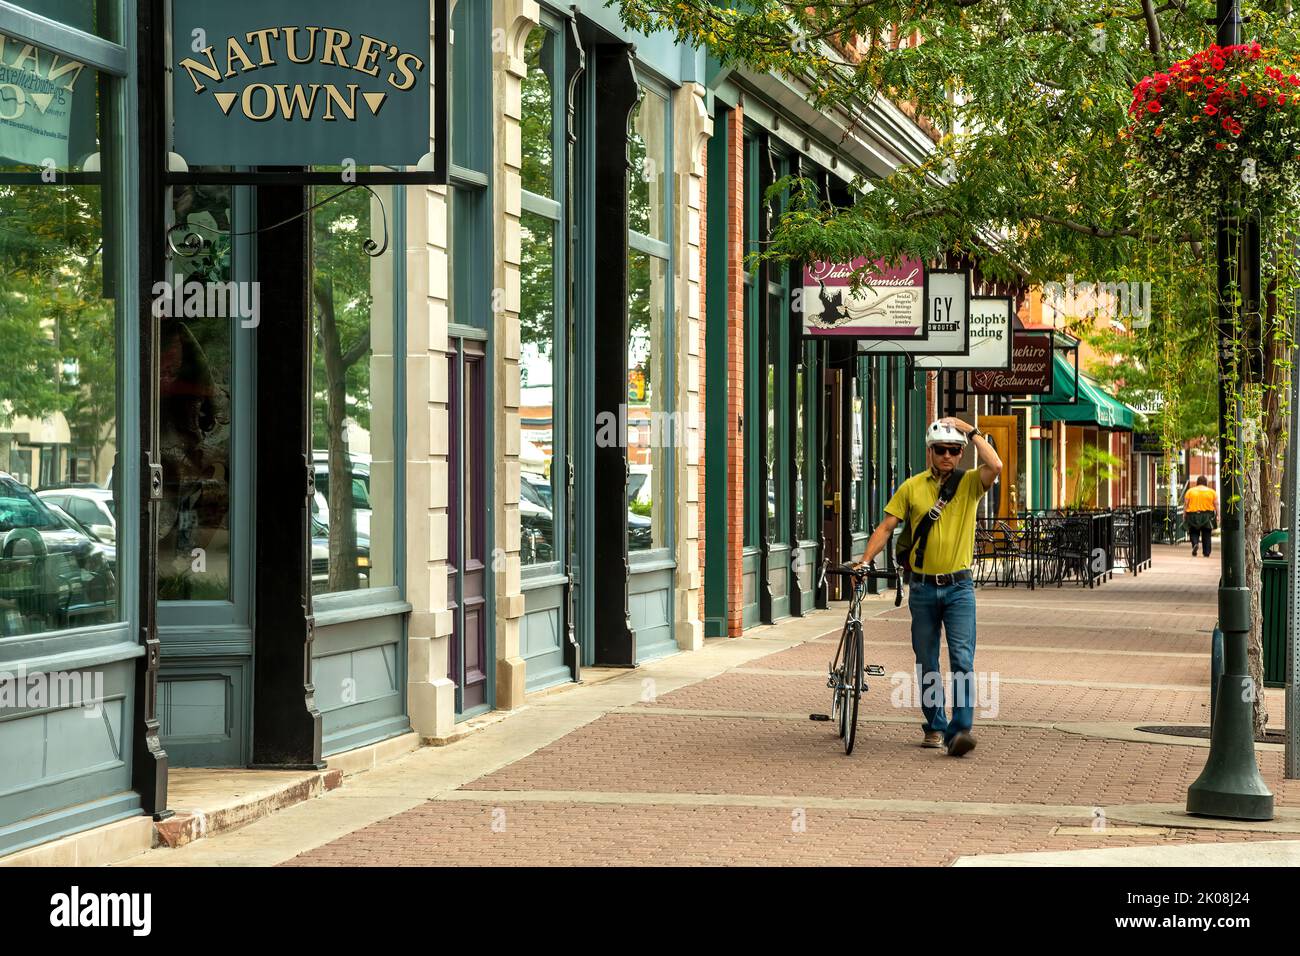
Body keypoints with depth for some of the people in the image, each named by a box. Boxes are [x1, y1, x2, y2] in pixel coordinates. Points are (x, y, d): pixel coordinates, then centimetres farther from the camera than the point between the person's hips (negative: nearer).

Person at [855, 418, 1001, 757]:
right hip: (923, 587, 2)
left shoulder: (969, 483, 0)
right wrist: (864, 560, -8)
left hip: (959, 587, -2)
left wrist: (971, 430, -12)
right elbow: (886, 527, 3)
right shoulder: (912, 487, 4)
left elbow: (995, 466, -21)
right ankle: (935, 726, 21)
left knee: (962, 659, -13)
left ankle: (960, 729, -17)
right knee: (927, 664, 9)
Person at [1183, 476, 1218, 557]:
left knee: (1194, 533, 8)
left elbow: (1185, 504, 2)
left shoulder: (1190, 491, 4)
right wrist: (1218, 516, 4)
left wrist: (1184, 515, 5)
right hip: (1207, 516, 1)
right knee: (1206, 535, 10)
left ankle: (1195, 544, -20)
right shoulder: (1212, 491, 5)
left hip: (1193, 516, -1)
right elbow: (1216, 505, 2)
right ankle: (1206, 553, 10)